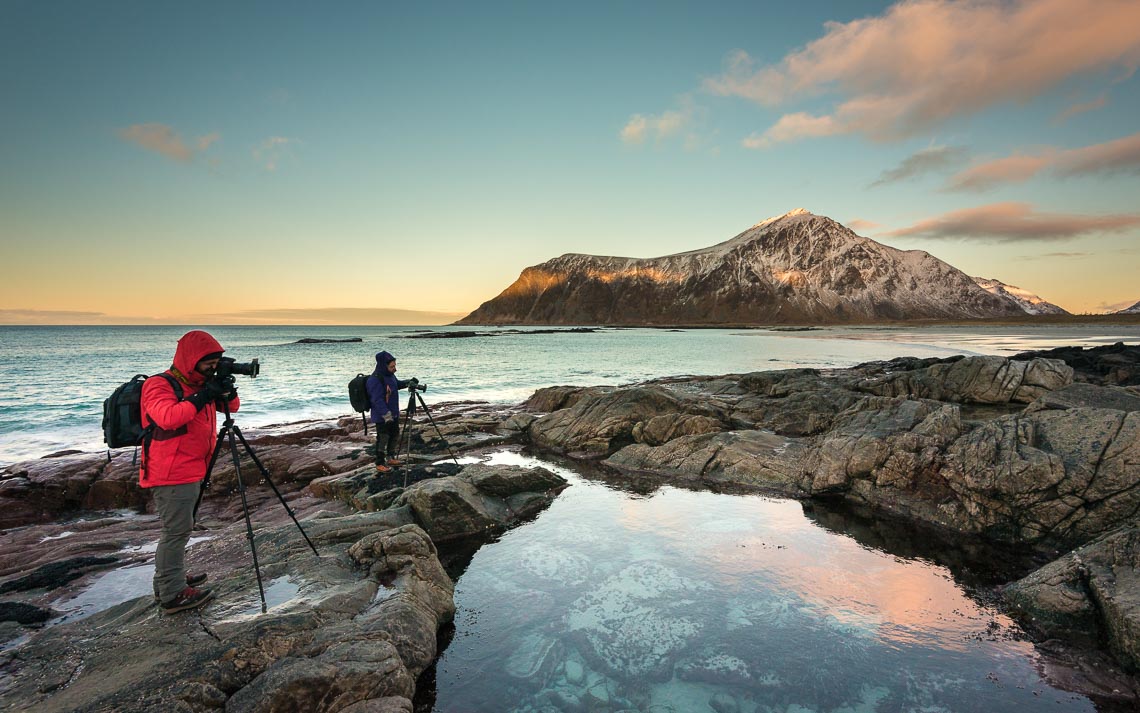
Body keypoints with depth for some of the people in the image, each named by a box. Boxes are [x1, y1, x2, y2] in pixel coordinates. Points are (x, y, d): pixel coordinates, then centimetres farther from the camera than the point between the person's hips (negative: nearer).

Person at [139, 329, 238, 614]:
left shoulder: (199, 383, 10)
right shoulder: (159, 385, -15)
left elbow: (232, 407, 13)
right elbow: (167, 417, -34)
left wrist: (228, 392, -8)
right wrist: (203, 397, -32)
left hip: (191, 471, 10)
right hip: (171, 474, -9)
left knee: (178, 529, 20)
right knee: (177, 531, -4)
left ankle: (170, 580, 34)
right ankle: (173, 595, 5)